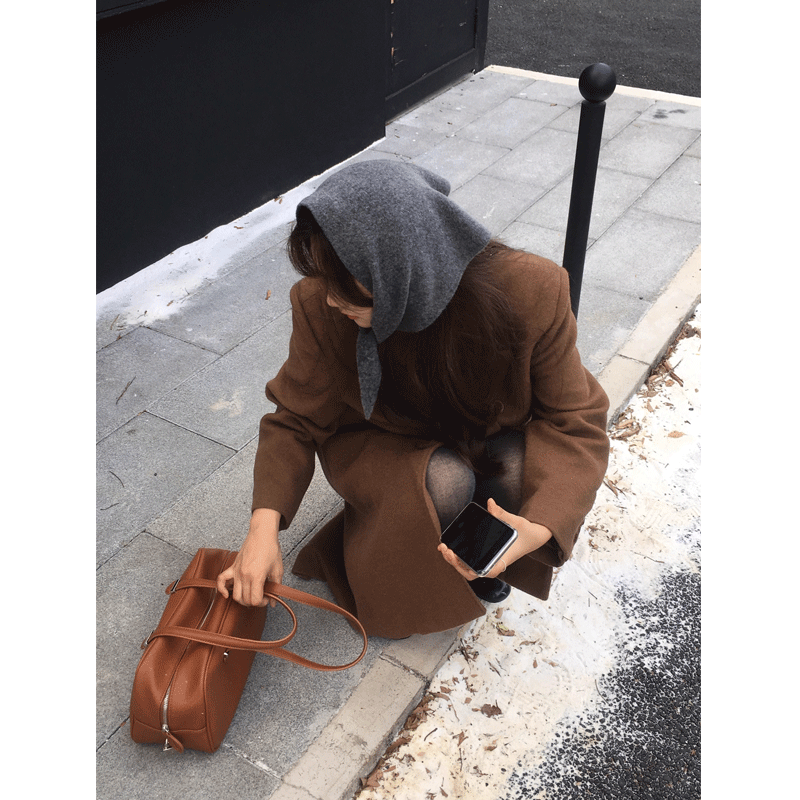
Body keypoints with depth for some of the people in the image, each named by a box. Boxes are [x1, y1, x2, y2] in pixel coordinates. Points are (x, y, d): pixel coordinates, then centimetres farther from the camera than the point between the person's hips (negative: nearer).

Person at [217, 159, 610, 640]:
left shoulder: (529, 292, -32)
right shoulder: (322, 305, -27)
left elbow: (575, 420, -22)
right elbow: (296, 419, -12)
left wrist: (538, 528, -38)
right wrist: (265, 524, -27)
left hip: (496, 436, 1)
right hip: (385, 448, 0)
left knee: (524, 469, -31)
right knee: (443, 481, -32)